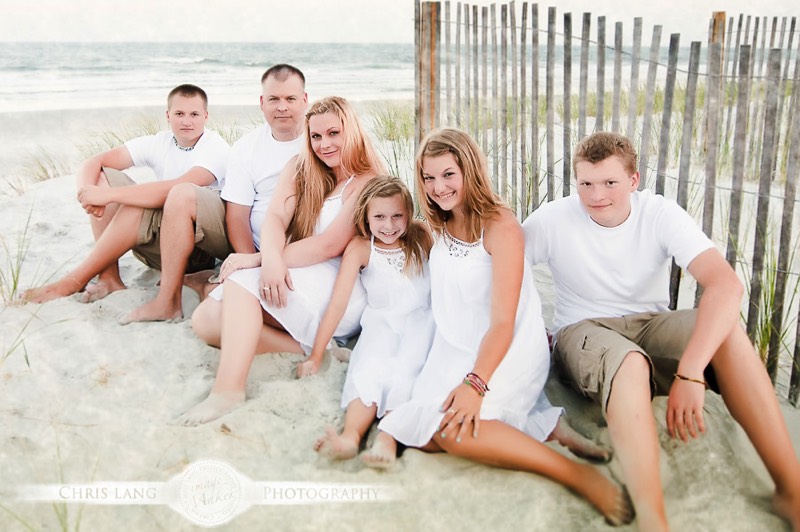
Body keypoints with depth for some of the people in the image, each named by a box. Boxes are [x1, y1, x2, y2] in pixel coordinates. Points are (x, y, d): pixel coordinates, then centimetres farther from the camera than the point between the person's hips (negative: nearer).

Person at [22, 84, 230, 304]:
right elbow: (93, 162, -1)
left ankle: (76, 280, -17)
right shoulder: (159, 143, 5)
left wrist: (108, 194, -32)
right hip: (166, 245, 7)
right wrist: (87, 190, -24)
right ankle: (109, 278, -16)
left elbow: (174, 191, -31)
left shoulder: (216, 148, -13)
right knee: (102, 177, -5)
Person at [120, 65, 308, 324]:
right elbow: (237, 215, -4)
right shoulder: (246, 148, 2)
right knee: (182, 195, -16)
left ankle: (210, 283, 7)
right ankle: (167, 302, -9)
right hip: (249, 248, 5)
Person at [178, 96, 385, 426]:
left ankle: (229, 388, -36)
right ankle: (307, 348, -20)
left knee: (242, 279, -27)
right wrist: (271, 258, -27)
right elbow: (275, 217, -4)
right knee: (205, 321, -12)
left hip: (340, 292, -7)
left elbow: (330, 245, -17)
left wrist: (255, 260, -20)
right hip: (292, 279, 7)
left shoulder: (367, 182, -6)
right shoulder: (300, 168, 12)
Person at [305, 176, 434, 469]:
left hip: (420, 321, 0)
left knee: (405, 369, -27)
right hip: (381, 323, 0)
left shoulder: (421, 237, -2)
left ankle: (387, 439, -45)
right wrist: (315, 356, -9)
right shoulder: (360, 248, -6)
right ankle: (350, 436, -47)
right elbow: (338, 302, -9)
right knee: (368, 368, -27)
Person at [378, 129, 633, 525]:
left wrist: (476, 383, -30)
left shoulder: (500, 226, -12)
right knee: (421, 434, -17)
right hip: (455, 352, 7)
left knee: (451, 428, -30)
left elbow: (502, 323, -19)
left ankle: (579, 475, -22)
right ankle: (541, 426, -8)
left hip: (509, 354, -7)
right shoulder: (437, 229, 9)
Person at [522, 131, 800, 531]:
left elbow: (726, 283, -26)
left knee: (727, 329, -29)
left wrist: (690, 372, -39)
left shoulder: (660, 214, -13)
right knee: (630, 362, -39)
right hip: (582, 331, -2)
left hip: (650, 323, 2)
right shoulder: (552, 220, -11)